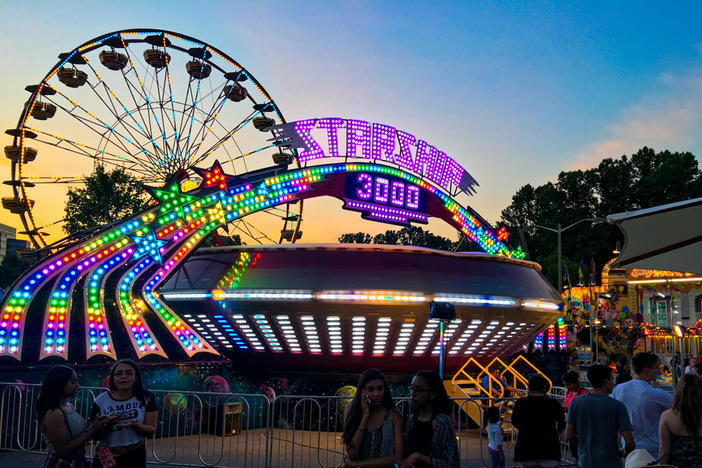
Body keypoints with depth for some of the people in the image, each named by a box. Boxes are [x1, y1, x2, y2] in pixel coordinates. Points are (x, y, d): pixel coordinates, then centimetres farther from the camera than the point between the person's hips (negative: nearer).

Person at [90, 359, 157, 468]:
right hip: (105, 457, 0)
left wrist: (135, 425, -25)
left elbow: (151, 430, -6)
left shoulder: (146, 398, -5)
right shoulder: (101, 400, -5)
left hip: (135, 457, 0)